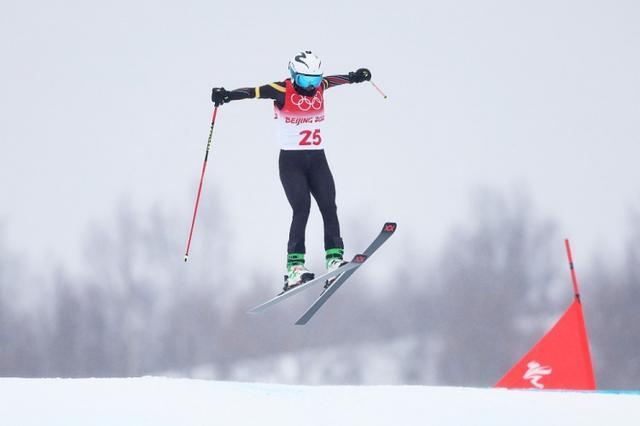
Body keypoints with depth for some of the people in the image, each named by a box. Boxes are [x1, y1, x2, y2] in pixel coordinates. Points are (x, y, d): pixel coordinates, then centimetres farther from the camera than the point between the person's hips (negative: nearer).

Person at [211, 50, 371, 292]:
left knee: (329, 208, -4)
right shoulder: (282, 91, -11)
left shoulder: (319, 87, 5)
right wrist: (227, 95, -40)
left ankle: (334, 259, 1)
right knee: (301, 209, -17)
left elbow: (335, 80, 28)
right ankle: (295, 268, -19)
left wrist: (354, 77, 46)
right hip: (291, 162, -6)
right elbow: (254, 92, -23)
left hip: (317, 160, 6)